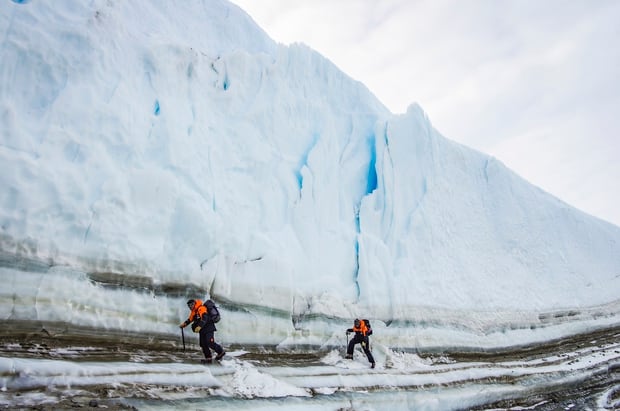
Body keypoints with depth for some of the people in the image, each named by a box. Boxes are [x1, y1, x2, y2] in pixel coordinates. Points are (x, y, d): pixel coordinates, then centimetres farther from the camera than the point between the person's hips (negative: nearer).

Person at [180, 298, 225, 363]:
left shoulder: (201, 309, -17)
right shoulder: (193, 312, 14)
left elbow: (204, 319, -31)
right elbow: (190, 319, 27)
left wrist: (199, 327, -40)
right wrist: (184, 324, 12)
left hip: (209, 328, -9)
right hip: (202, 330, 10)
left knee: (210, 343, -16)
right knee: (203, 344, 5)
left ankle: (221, 352, 1)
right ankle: (208, 358, 11)